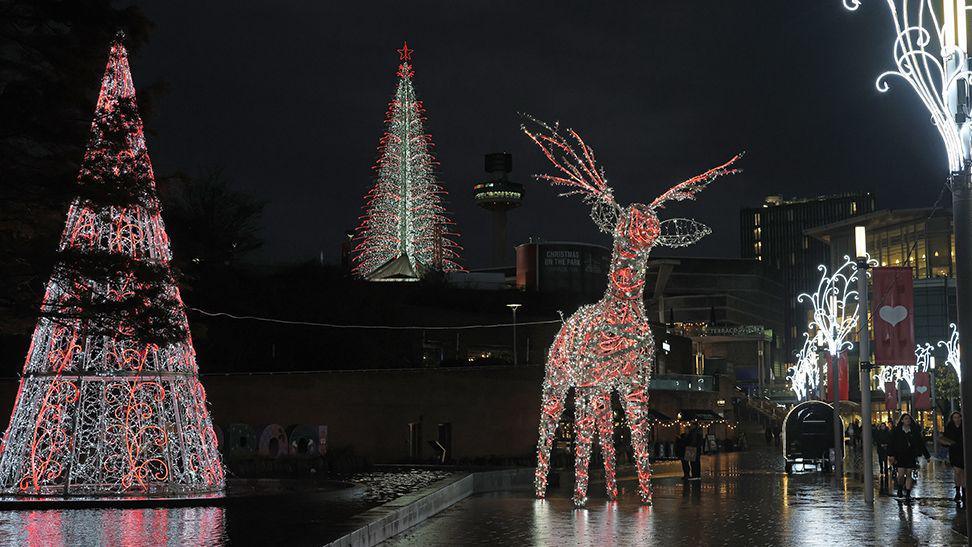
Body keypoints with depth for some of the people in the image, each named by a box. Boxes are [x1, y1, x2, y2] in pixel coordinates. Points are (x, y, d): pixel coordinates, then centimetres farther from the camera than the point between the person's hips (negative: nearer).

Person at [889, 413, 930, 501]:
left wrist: (927, 455, 8)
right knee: (901, 474, -8)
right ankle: (900, 488, 19)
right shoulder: (897, 430, 1)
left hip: (911, 456, 1)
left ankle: (908, 494, 7)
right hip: (900, 456, -1)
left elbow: (921, 443, 9)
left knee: (909, 474, 1)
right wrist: (891, 455, -10)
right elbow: (892, 443, 0)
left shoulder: (915, 431, 5)